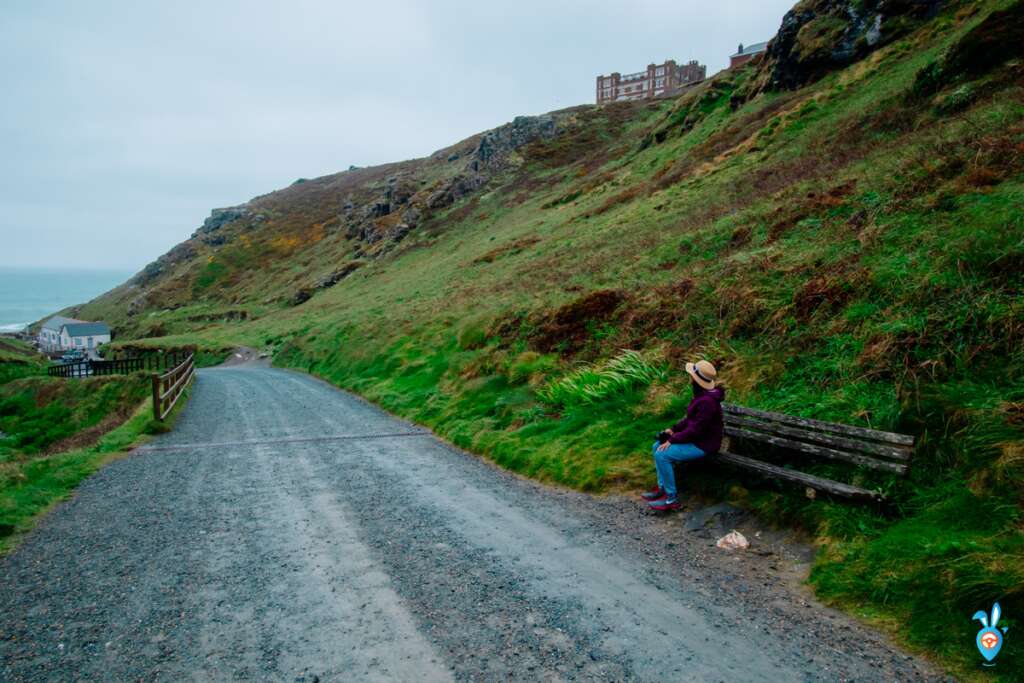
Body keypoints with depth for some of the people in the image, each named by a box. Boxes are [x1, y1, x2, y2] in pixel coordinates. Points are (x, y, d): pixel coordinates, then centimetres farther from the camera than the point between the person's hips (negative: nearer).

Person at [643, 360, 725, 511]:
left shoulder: (707, 401, -29)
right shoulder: (701, 394, 3)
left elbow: (695, 430, -26)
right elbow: (691, 418, 14)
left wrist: (671, 440, -18)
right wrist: (673, 429, 5)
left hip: (703, 445, -10)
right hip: (696, 437, 10)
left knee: (662, 455, -18)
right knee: (657, 446, 7)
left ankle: (672, 499, -7)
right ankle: (662, 487, 13)